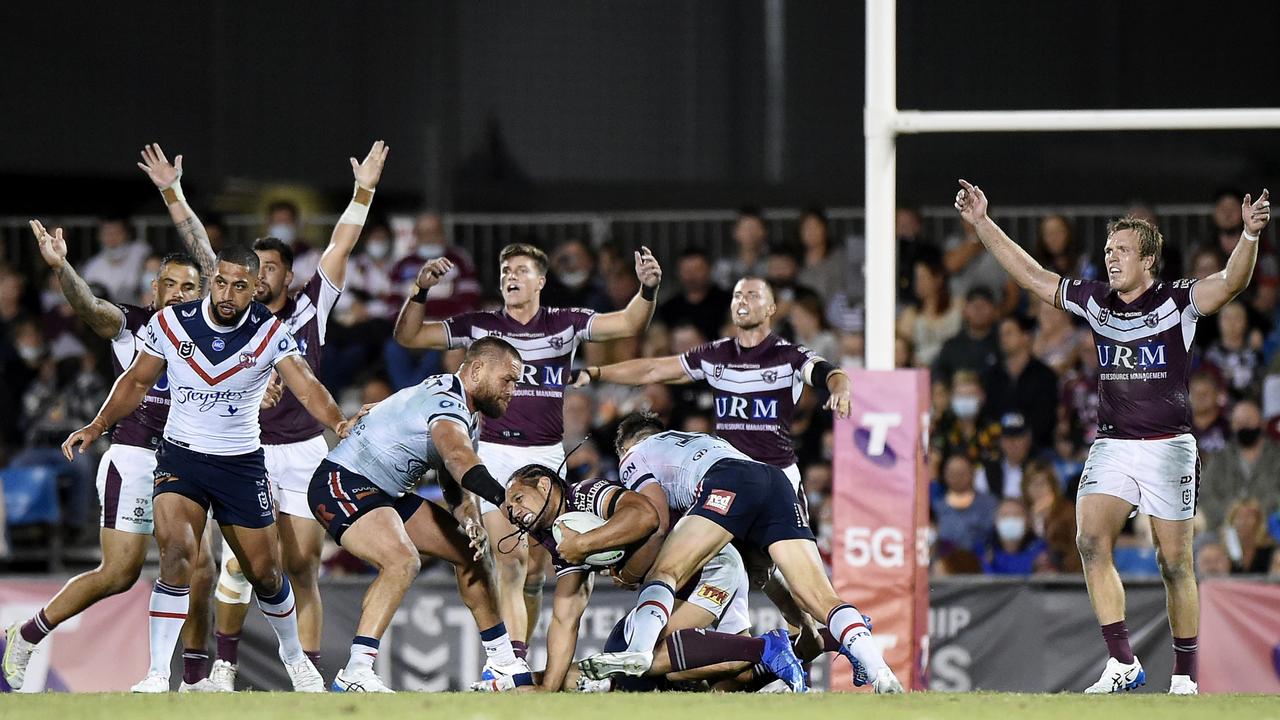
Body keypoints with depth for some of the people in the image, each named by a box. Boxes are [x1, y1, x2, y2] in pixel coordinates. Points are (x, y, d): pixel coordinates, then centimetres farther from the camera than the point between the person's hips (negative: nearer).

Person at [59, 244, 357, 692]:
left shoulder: (270, 333, -10)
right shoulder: (171, 323, -8)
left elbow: (306, 387, -23)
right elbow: (137, 382, 6)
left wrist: (338, 422, -41)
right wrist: (96, 427, -2)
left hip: (241, 462, 1)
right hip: (180, 457, -1)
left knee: (264, 572, 9)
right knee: (177, 553, -23)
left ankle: (293, 654, 38)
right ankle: (157, 676, -19)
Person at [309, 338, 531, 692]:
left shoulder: (469, 416, 11)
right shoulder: (445, 402, -24)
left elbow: (454, 480, 13)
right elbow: (458, 457, -43)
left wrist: (469, 520, -10)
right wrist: (506, 499, -58)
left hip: (383, 492, 11)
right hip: (342, 483, -11)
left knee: (469, 553, 14)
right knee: (402, 560, -33)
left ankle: (502, 660, 28)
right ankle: (355, 674, -33)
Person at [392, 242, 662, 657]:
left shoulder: (565, 324, 4)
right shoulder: (479, 326, 4)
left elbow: (629, 324, -6)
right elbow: (408, 336, 5)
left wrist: (648, 288, -25)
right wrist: (421, 291, -11)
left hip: (545, 455, 2)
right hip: (493, 453, -2)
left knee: (534, 569, 2)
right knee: (511, 558, -16)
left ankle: (515, 657, 14)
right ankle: (514, 657, -23)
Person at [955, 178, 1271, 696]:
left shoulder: (1177, 301, -5)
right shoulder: (1095, 301, 7)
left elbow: (1230, 282, -21)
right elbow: (1030, 274, 14)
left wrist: (1250, 235, -39)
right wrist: (982, 222, 11)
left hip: (1167, 448, -4)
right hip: (1111, 447, 4)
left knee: (1175, 564, -1)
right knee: (1090, 542, -16)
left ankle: (1185, 676, 10)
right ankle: (1122, 663, -16)